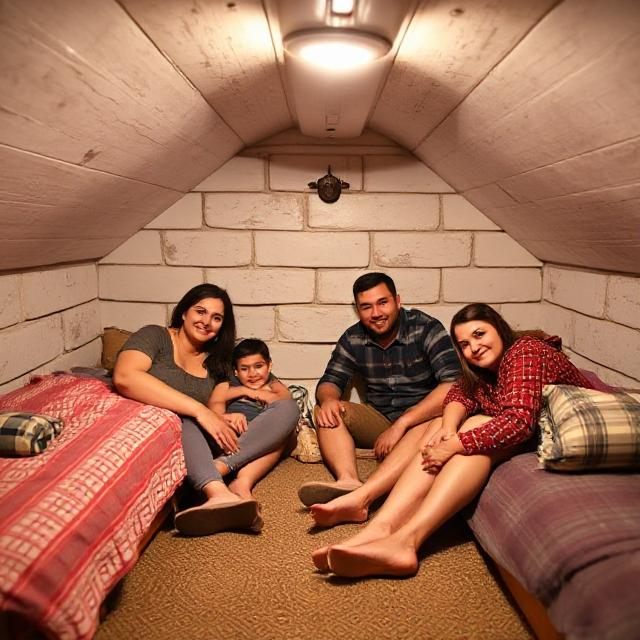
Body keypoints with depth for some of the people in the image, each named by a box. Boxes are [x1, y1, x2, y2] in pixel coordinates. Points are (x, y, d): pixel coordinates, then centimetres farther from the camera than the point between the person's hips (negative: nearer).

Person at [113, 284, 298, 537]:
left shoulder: (215, 362, 16)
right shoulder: (155, 336, -2)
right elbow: (124, 377, -22)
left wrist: (220, 418, -16)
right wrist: (199, 410, -28)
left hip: (203, 446, 5)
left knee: (287, 408, -8)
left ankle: (242, 483, -33)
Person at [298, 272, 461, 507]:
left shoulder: (427, 329, -13)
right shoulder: (353, 338, 0)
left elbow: (454, 384, -25)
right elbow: (330, 381, 4)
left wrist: (400, 425, -31)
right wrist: (328, 399, -23)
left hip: (421, 419, -4)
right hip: (379, 419, 4)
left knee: (436, 422, -38)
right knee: (325, 412, -17)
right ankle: (349, 482, -42)